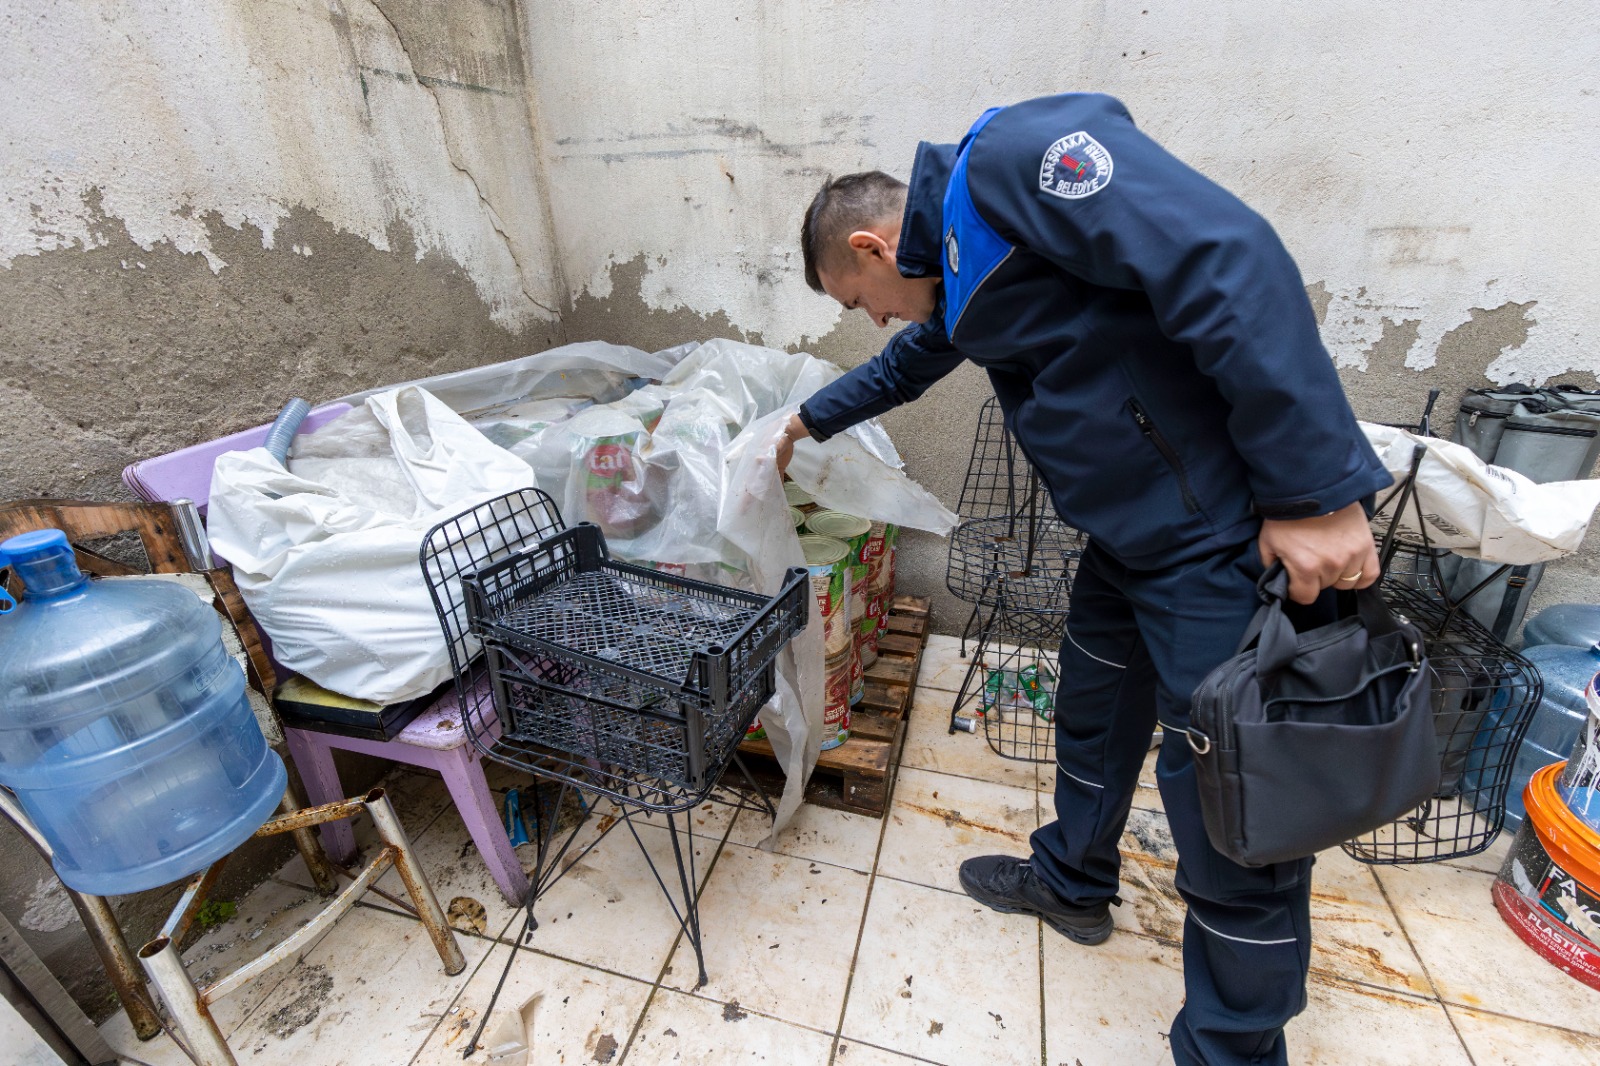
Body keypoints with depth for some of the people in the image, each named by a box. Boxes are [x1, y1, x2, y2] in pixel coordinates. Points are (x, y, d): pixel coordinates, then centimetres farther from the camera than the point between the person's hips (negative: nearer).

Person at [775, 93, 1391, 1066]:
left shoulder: (1014, 155, -14)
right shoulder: (959, 264, 16)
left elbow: (1229, 261, -24)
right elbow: (907, 364, 35)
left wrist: (1318, 490, -24)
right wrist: (813, 421, 47)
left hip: (1235, 535, -10)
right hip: (1132, 534, 10)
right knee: (1094, 711, 22)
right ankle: (1073, 882, 47)